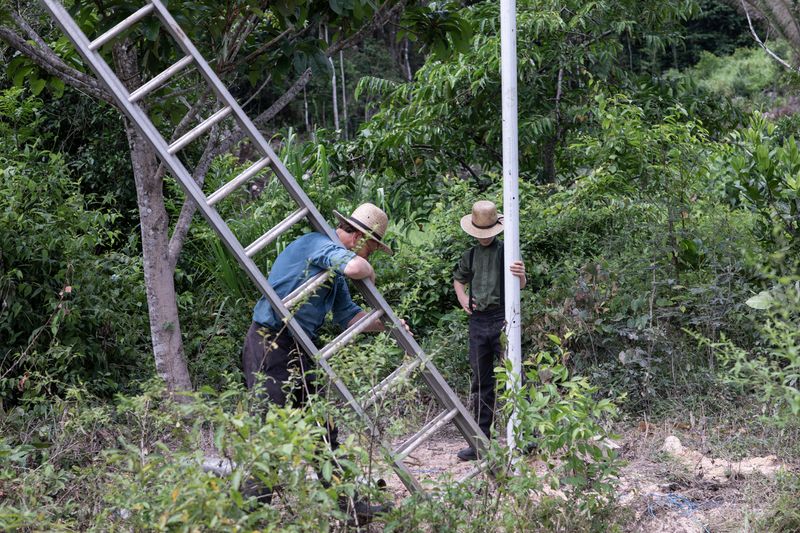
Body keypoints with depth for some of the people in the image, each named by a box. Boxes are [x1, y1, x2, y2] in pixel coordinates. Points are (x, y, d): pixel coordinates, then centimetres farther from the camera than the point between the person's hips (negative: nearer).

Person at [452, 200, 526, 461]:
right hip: (478, 321, 5)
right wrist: (462, 298, 10)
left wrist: (521, 277, -35)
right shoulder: (470, 255, 13)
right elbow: (458, 279, 30)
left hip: (502, 319, -5)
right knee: (480, 382, 8)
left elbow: (520, 286, -11)